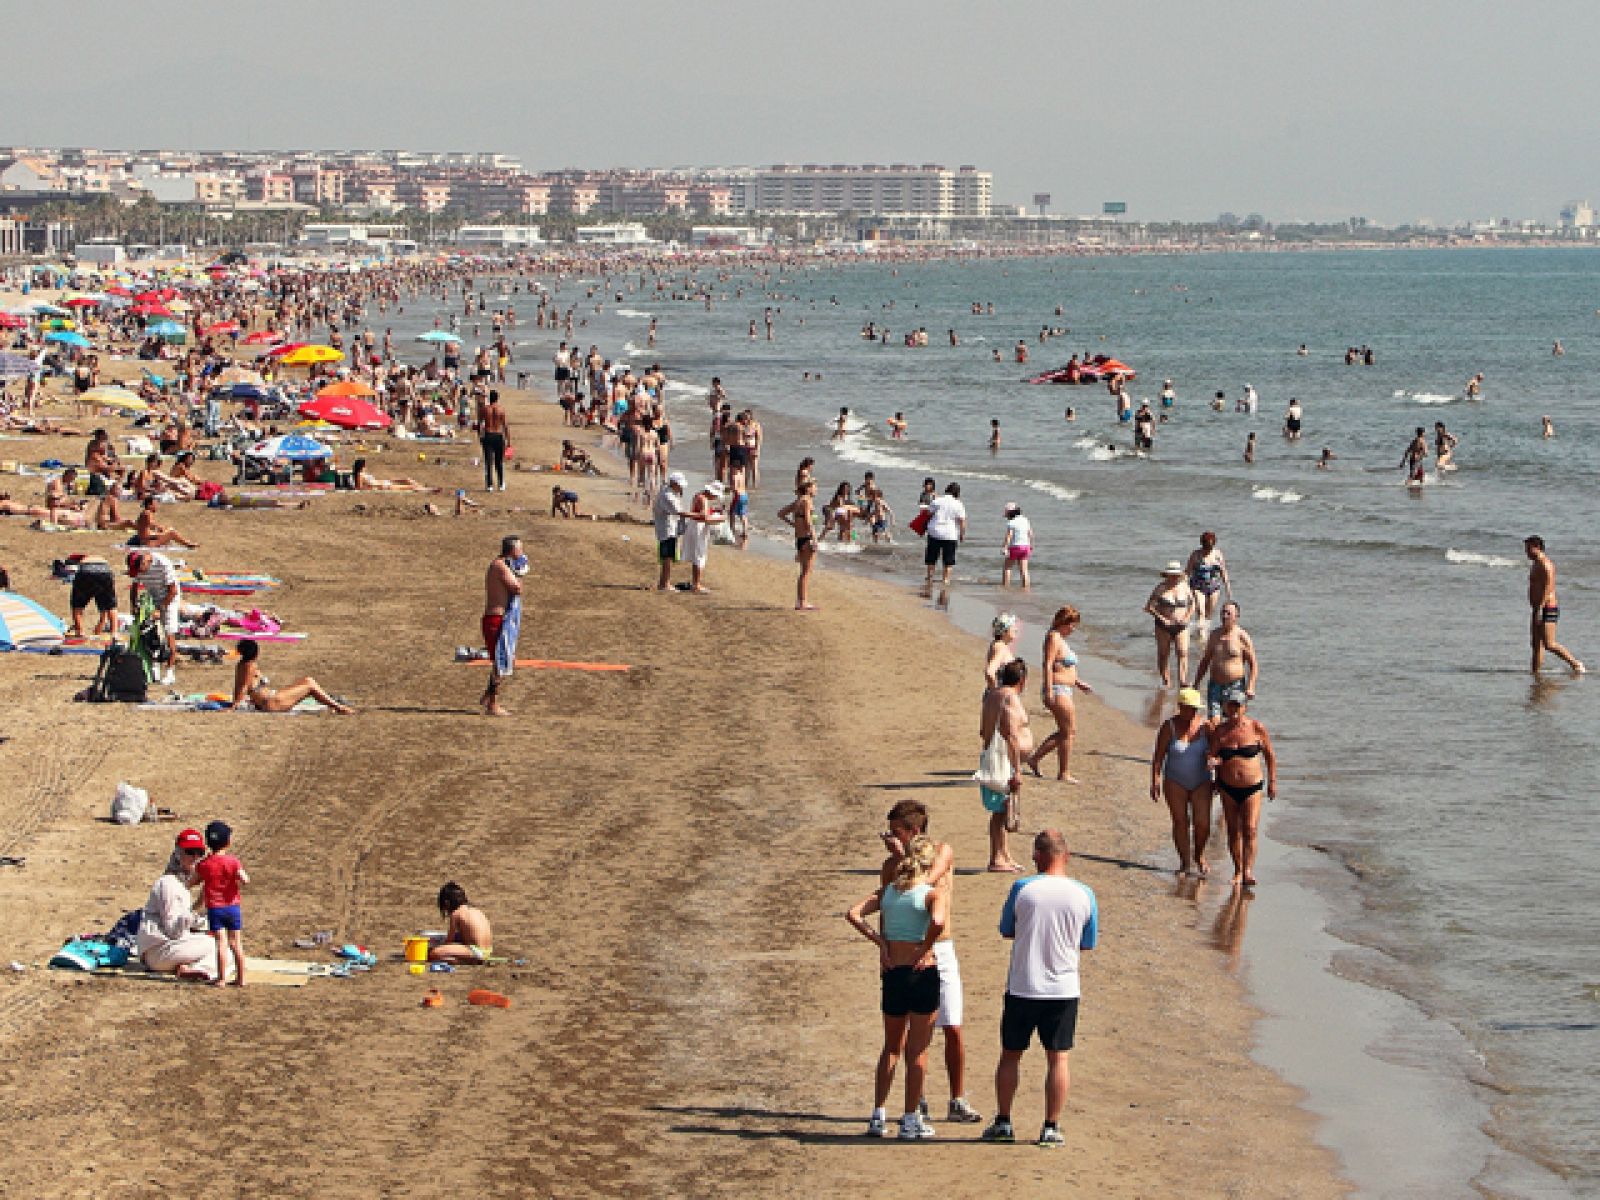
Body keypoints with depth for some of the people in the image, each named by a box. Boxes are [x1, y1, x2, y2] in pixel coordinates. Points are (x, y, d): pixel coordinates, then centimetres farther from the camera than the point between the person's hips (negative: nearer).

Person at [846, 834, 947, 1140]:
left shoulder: (887, 891, 6)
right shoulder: (932, 894, -8)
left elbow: (854, 914, -4)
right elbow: (937, 922, -29)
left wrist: (881, 943, -2)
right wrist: (924, 951, -14)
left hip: (892, 974, 4)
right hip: (922, 974, -4)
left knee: (892, 1047, 18)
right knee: (918, 1050, 4)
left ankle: (878, 1115, 16)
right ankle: (911, 1120, 6)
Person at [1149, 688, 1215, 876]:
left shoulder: (1205, 726, -4)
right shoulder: (1169, 727, -8)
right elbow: (1158, 757, -6)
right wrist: (1155, 782, -12)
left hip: (1201, 783, 1)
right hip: (1175, 783, -1)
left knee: (1202, 823, -6)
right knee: (1180, 822, 1)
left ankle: (1199, 855, 21)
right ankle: (1185, 862, 13)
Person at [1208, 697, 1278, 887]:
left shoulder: (1256, 728, -7)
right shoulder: (1219, 731, -2)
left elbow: (1270, 756, 4)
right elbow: (1212, 755, -1)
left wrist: (1272, 782, 5)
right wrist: (1211, 760, -26)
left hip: (1252, 787, -2)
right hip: (1228, 788, 2)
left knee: (1250, 830, -12)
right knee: (1233, 831, 9)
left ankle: (1248, 871, -17)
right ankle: (1238, 871, 19)